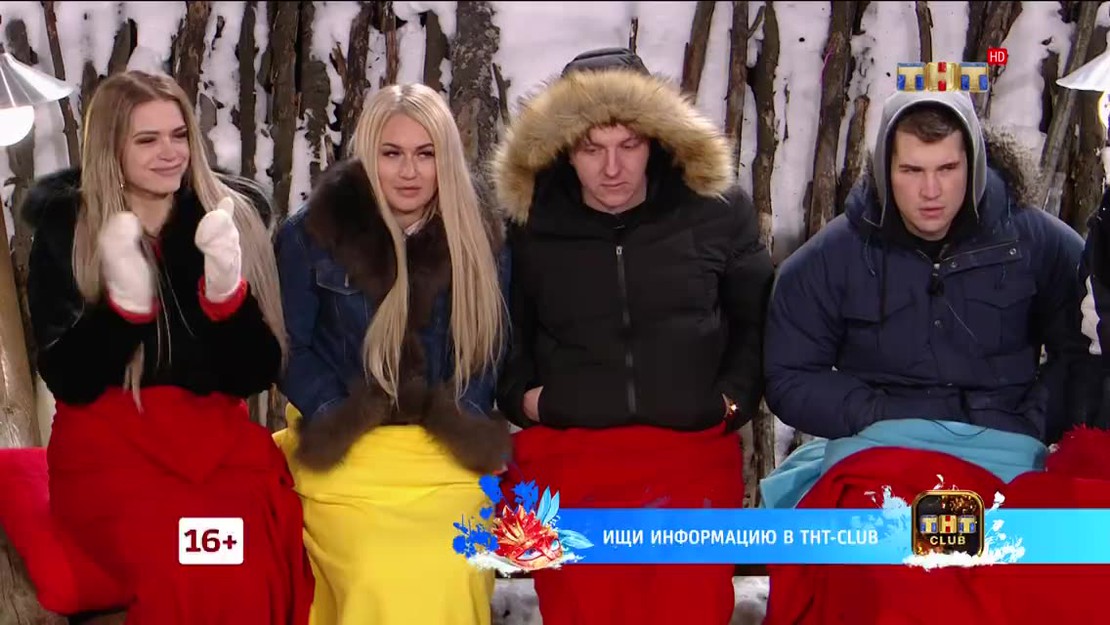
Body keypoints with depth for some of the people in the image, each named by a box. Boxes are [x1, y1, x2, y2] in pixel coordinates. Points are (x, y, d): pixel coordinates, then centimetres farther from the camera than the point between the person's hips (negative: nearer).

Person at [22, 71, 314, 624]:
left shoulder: (234, 215, 4)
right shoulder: (64, 231, 1)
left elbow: (255, 375, 1)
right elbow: (69, 382, -5)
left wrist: (227, 289, -17)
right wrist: (126, 300, -20)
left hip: (219, 437, 2)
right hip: (109, 443, -1)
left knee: (266, 567, -30)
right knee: (186, 572, -32)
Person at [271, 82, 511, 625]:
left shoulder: (479, 238, 6)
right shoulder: (312, 234, 0)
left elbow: (490, 347, 12)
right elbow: (289, 345, 4)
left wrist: (469, 422, -4)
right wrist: (331, 417, -10)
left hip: (450, 459, 2)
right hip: (347, 455, -2)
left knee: (449, 578, -18)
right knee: (382, 580, -21)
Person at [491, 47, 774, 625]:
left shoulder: (715, 208, 3)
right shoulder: (529, 221, 5)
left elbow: (756, 317, 16)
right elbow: (503, 327, 20)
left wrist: (737, 395, 4)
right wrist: (520, 395, 5)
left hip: (693, 452, 0)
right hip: (565, 453, 1)